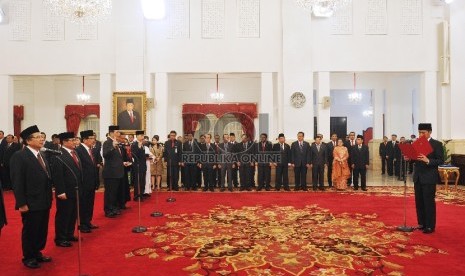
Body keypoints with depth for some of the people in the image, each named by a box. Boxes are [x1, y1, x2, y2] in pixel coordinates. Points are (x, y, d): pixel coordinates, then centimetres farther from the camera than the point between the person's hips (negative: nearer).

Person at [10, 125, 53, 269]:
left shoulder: (41, 155, 11)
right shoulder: (19, 156, -13)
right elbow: (17, 182, -16)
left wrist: (49, 197, 9)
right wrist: (21, 203, -18)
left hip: (44, 202, 7)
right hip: (31, 203, -7)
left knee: (42, 230, 17)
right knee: (30, 231, 9)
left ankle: (37, 253, 33)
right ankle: (28, 257, 25)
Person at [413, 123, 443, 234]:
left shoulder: (437, 144, -6)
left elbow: (441, 160, -11)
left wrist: (428, 160, -26)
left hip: (429, 178, -6)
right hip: (418, 177, 6)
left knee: (429, 202, 0)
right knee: (419, 201, 11)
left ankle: (430, 226, 10)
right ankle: (421, 223, 22)